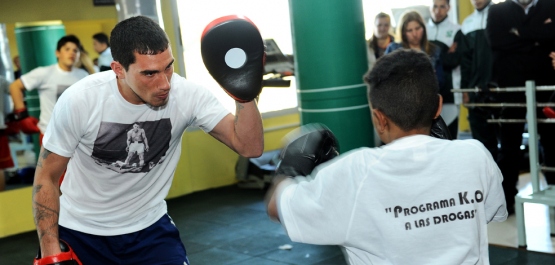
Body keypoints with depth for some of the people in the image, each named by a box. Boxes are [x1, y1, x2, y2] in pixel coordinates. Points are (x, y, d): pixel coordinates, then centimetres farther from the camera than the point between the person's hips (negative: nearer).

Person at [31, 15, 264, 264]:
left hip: (149, 228, 1)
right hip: (79, 232, 0)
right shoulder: (79, 100, -21)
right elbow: (46, 176, -10)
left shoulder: (186, 95, -19)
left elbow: (250, 147, -21)